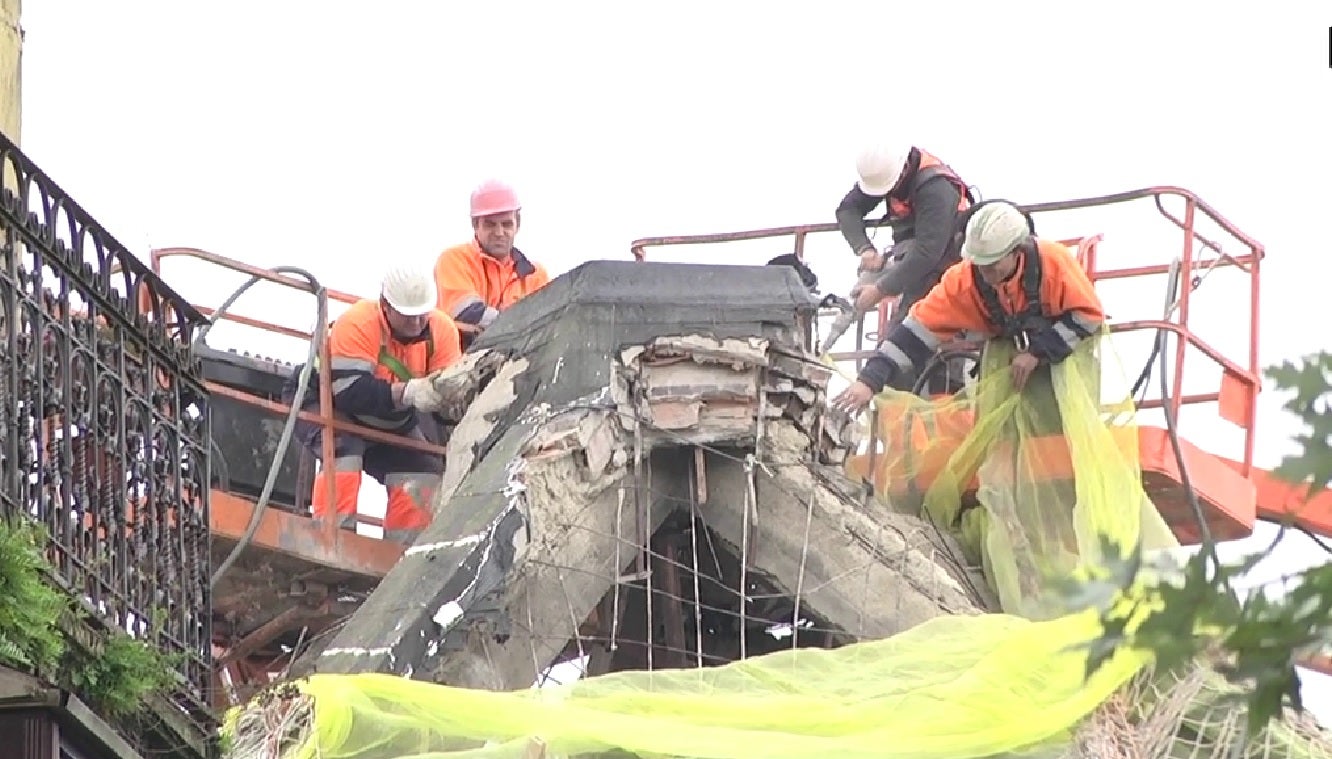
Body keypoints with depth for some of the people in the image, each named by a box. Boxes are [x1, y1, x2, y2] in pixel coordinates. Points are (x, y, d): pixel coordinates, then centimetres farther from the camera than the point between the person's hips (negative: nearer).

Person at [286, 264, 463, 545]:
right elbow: (349, 392, -44)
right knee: (343, 447, -35)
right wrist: (407, 392, -57)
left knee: (424, 472, -9)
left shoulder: (442, 330, -18)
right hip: (325, 404, -6)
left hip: (392, 422, 6)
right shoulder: (357, 324, -35)